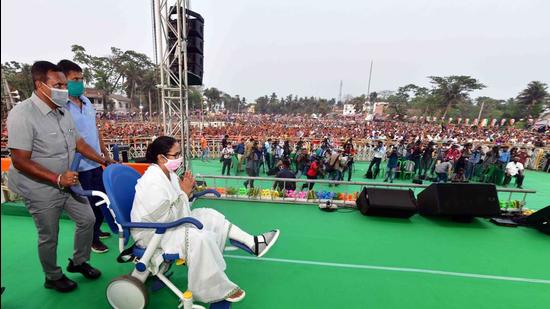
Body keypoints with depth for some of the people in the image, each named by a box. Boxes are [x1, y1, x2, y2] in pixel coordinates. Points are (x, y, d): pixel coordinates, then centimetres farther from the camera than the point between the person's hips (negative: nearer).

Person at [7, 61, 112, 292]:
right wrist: (57, 178, -28)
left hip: (68, 183, 7)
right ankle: (52, 278, 36)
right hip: (41, 189, -6)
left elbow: (79, 142, 10)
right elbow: (20, 162, -22)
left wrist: (105, 162, 8)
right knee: (49, 237, 10)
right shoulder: (22, 115, -21)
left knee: (87, 219, 13)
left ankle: (78, 262, 37)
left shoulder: (62, 111, 0)